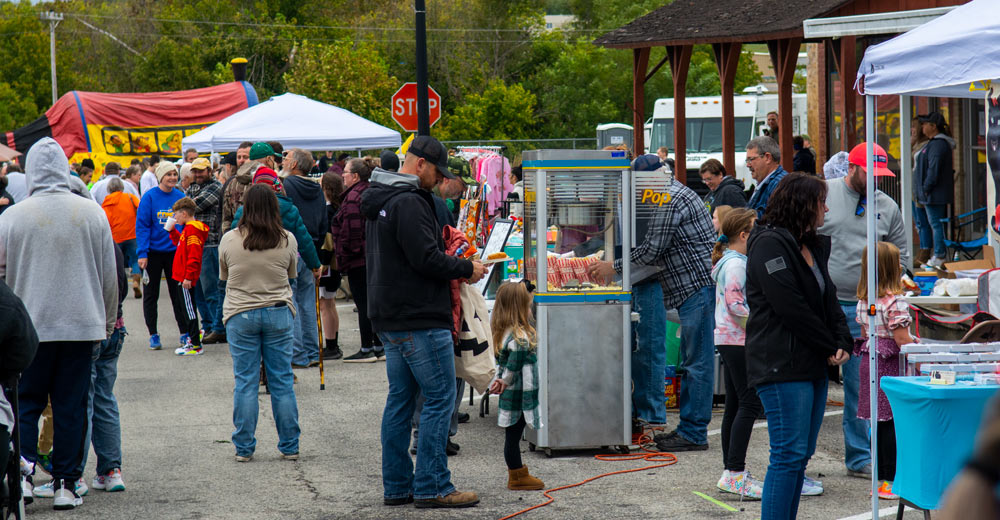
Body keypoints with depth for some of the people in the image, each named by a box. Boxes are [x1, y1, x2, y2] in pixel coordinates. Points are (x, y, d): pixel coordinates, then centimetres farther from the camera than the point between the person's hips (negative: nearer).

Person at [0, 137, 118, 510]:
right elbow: (110, 276, 6)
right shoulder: (92, 214, 0)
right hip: (82, 325, 1)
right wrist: (106, 324, 17)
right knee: (71, 406, 6)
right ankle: (66, 484, 6)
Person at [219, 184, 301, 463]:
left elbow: (223, 275, 9)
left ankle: (244, 448, 8)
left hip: (240, 314, -1)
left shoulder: (229, 240, -6)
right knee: (282, 382, 7)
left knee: (245, 382, 5)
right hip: (278, 314, 1)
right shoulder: (287, 240, -5)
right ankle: (289, 447, 12)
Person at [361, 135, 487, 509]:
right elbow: (426, 259, -22)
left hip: (390, 319, 10)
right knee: (439, 398, -6)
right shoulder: (409, 203, -16)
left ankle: (397, 485, 15)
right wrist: (467, 269, -7)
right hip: (420, 319, -10)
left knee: (400, 400, 12)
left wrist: (455, 268, 16)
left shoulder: (382, 202, 17)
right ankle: (432, 487, -6)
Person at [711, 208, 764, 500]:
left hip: (730, 341, 11)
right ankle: (735, 474, -17)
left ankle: (732, 473, 14)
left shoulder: (730, 262, 17)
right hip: (739, 341, -11)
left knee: (735, 405, 11)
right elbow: (736, 305, -21)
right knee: (750, 403, -13)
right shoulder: (735, 264, -15)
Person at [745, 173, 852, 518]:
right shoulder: (769, 244, -11)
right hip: (782, 365, -9)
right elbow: (790, 308, -17)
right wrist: (831, 346, -11)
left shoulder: (813, 247, 18)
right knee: (789, 454, -12)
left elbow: (829, 299, 18)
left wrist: (843, 343, 0)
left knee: (800, 455, 9)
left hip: (812, 366, 9)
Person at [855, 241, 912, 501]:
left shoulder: (863, 300, 7)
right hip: (891, 365, -8)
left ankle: (882, 477, 18)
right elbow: (901, 338, -18)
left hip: (869, 361, 8)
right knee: (893, 423, -3)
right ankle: (891, 480, -2)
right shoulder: (894, 301, -16)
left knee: (880, 423, 12)